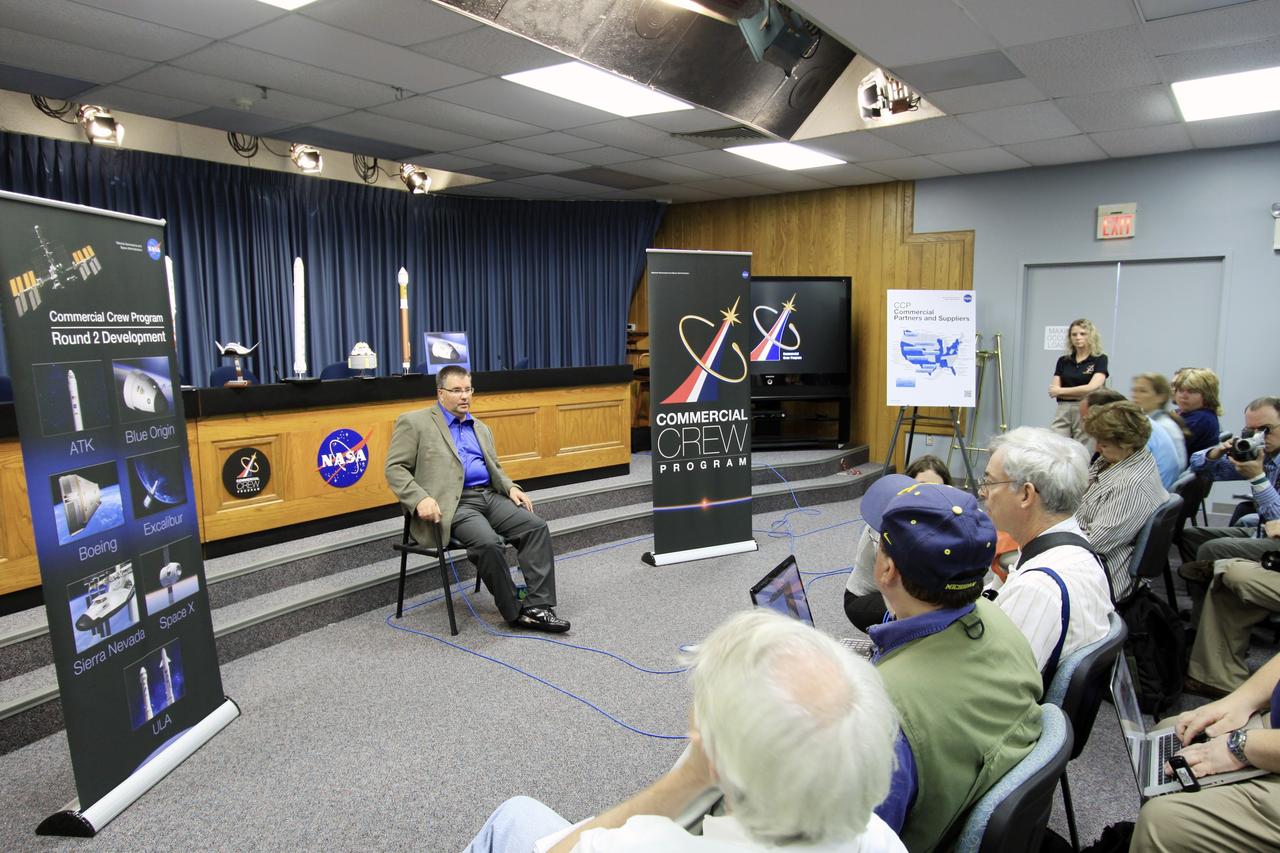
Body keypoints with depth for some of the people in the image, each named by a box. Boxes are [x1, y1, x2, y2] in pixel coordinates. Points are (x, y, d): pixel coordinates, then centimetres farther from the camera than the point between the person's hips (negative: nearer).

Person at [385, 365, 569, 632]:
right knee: (488, 542, -31)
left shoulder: (481, 429, 23)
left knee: (536, 527, -16)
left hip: (490, 496, 7)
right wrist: (420, 498, -19)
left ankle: (538, 606, -16)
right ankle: (515, 612, -13)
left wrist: (511, 487, 5)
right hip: (453, 503, -6)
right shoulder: (414, 422, 3)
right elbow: (395, 468, -2)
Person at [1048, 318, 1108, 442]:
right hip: (1063, 412, 3)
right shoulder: (1063, 361, 12)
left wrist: (1061, 390, -3)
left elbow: (1093, 387, -12)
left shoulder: (1100, 359, 2)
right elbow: (1053, 391, 3)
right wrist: (1083, 393, -8)